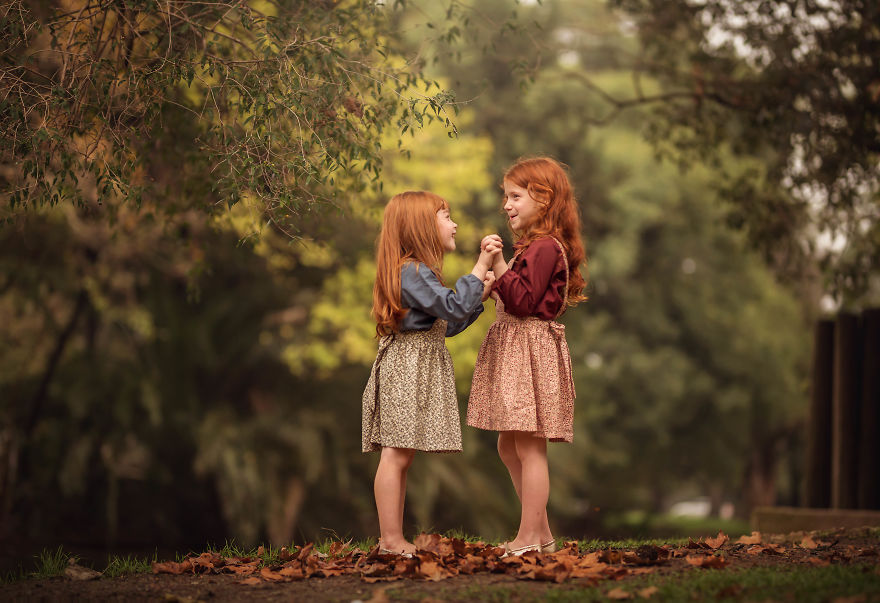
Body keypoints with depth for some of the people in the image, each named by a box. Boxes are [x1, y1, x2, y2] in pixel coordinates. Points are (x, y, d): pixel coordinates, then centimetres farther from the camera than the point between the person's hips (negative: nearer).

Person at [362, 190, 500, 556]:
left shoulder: (417, 272, 22)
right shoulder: (413, 271, -13)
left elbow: (447, 326, 24)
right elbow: (453, 308, -24)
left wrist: (481, 294, 18)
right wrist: (480, 266, -20)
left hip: (418, 371, 11)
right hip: (406, 368, -11)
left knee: (400, 456, 8)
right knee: (396, 454, -10)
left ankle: (392, 540, 9)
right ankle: (392, 539, -11)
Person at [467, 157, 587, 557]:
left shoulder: (545, 247, -14)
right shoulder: (533, 245, 17)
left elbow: (524, 301, -21)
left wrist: (499, 267, -22)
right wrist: (495, 280, 6)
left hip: (530, 351, -11)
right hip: (514, 348, 11)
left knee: (528, 447, -7)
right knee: (508, 446, 14)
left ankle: (529, 538, -2)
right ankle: (541, 533, 20)